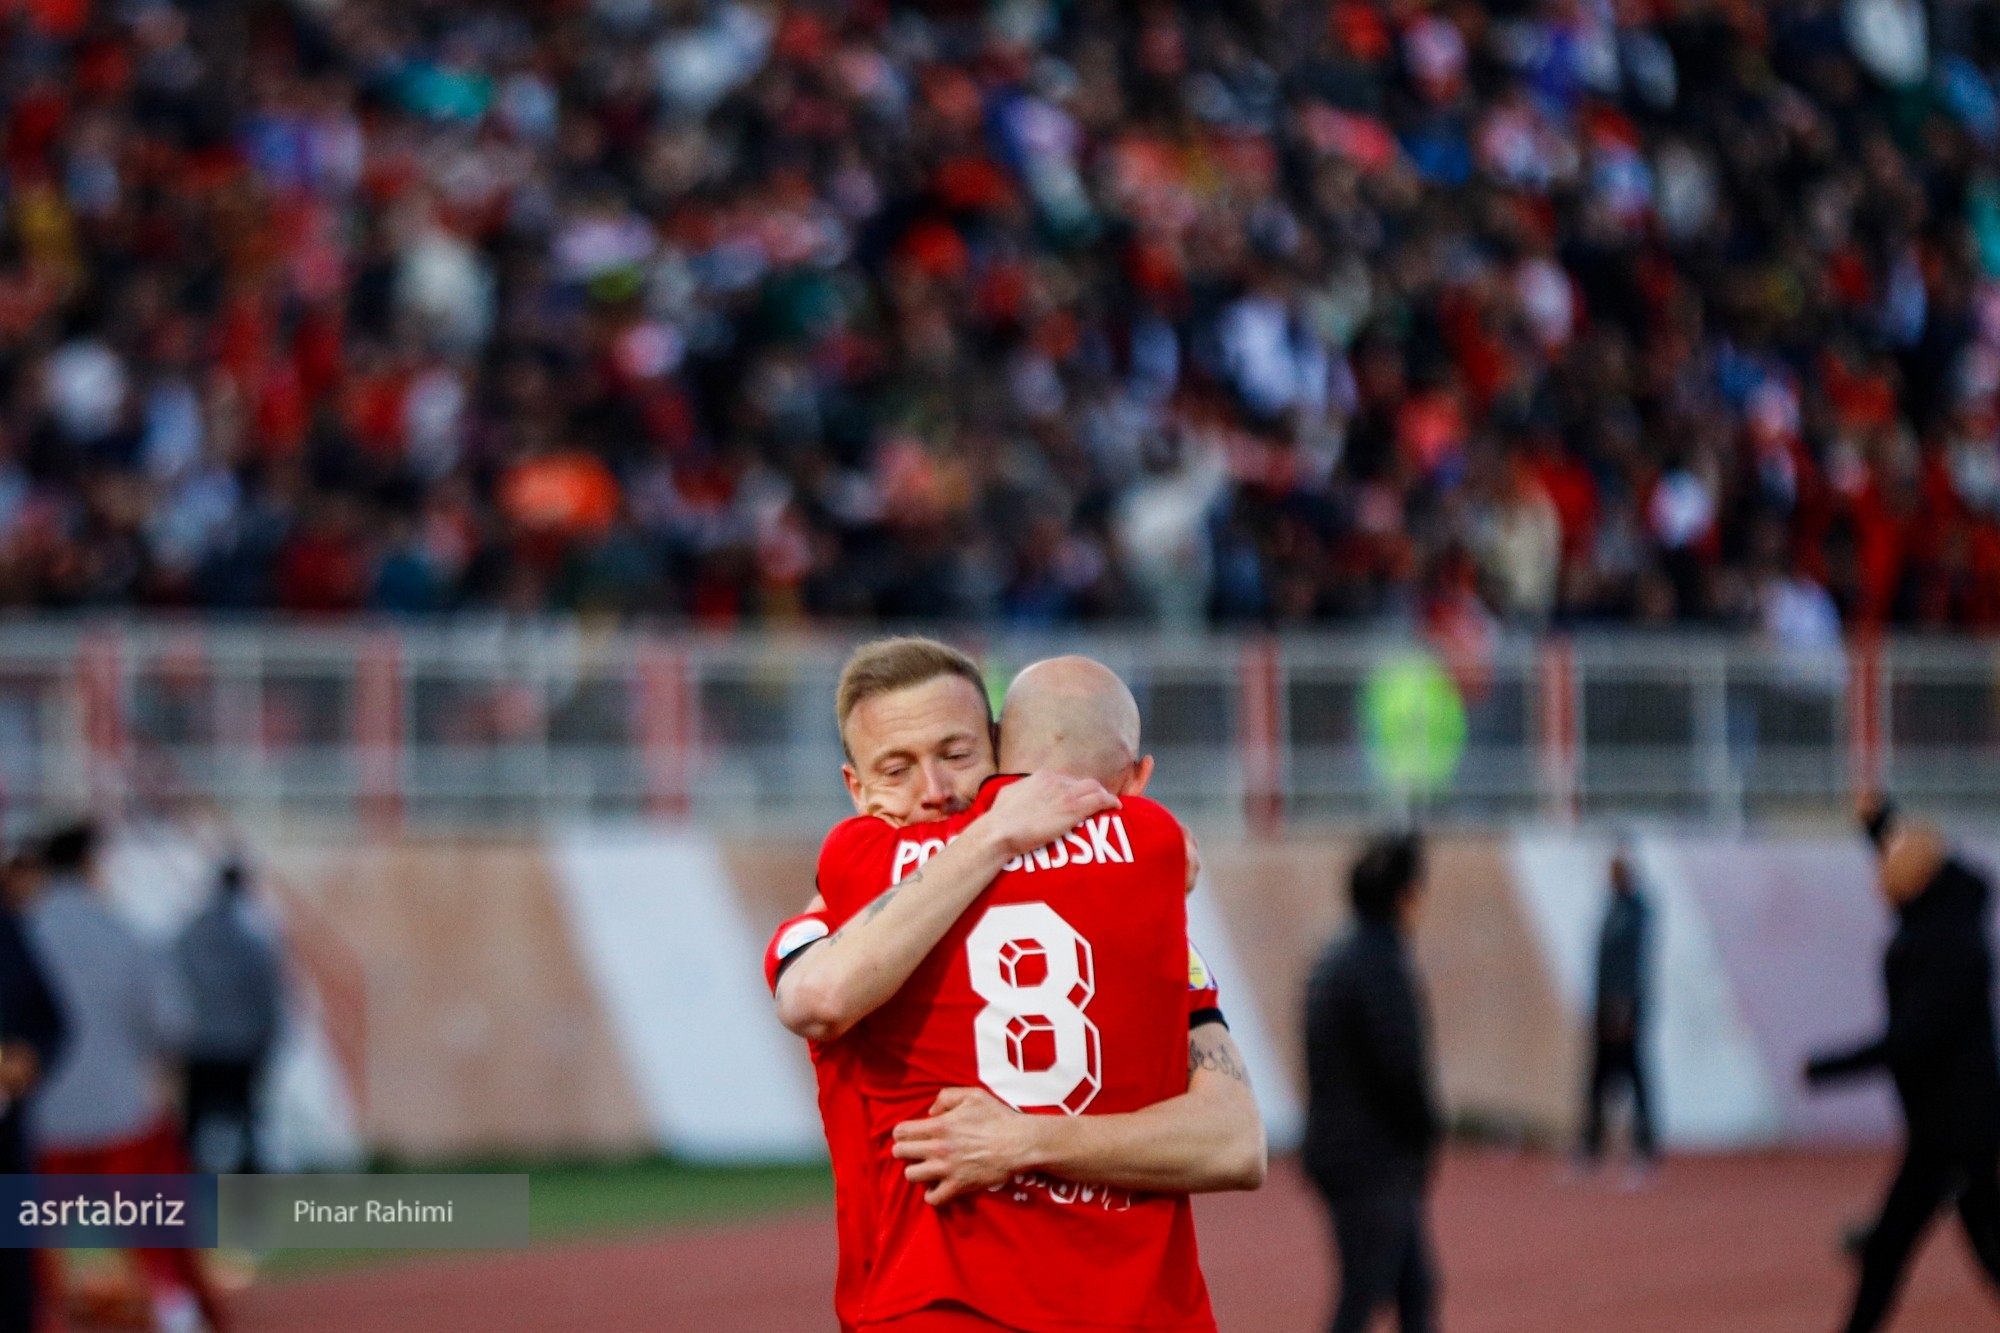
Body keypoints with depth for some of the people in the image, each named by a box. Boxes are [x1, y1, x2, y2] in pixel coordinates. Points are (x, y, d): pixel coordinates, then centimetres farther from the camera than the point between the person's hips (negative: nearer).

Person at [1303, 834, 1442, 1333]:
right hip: (1375, 1162, -9)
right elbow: (1403, 1065, -22)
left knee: (1417, 1289, 16)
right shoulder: (1383, 966, -18)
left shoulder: (1333, 959, 12)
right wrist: (1429, 1129, -4)